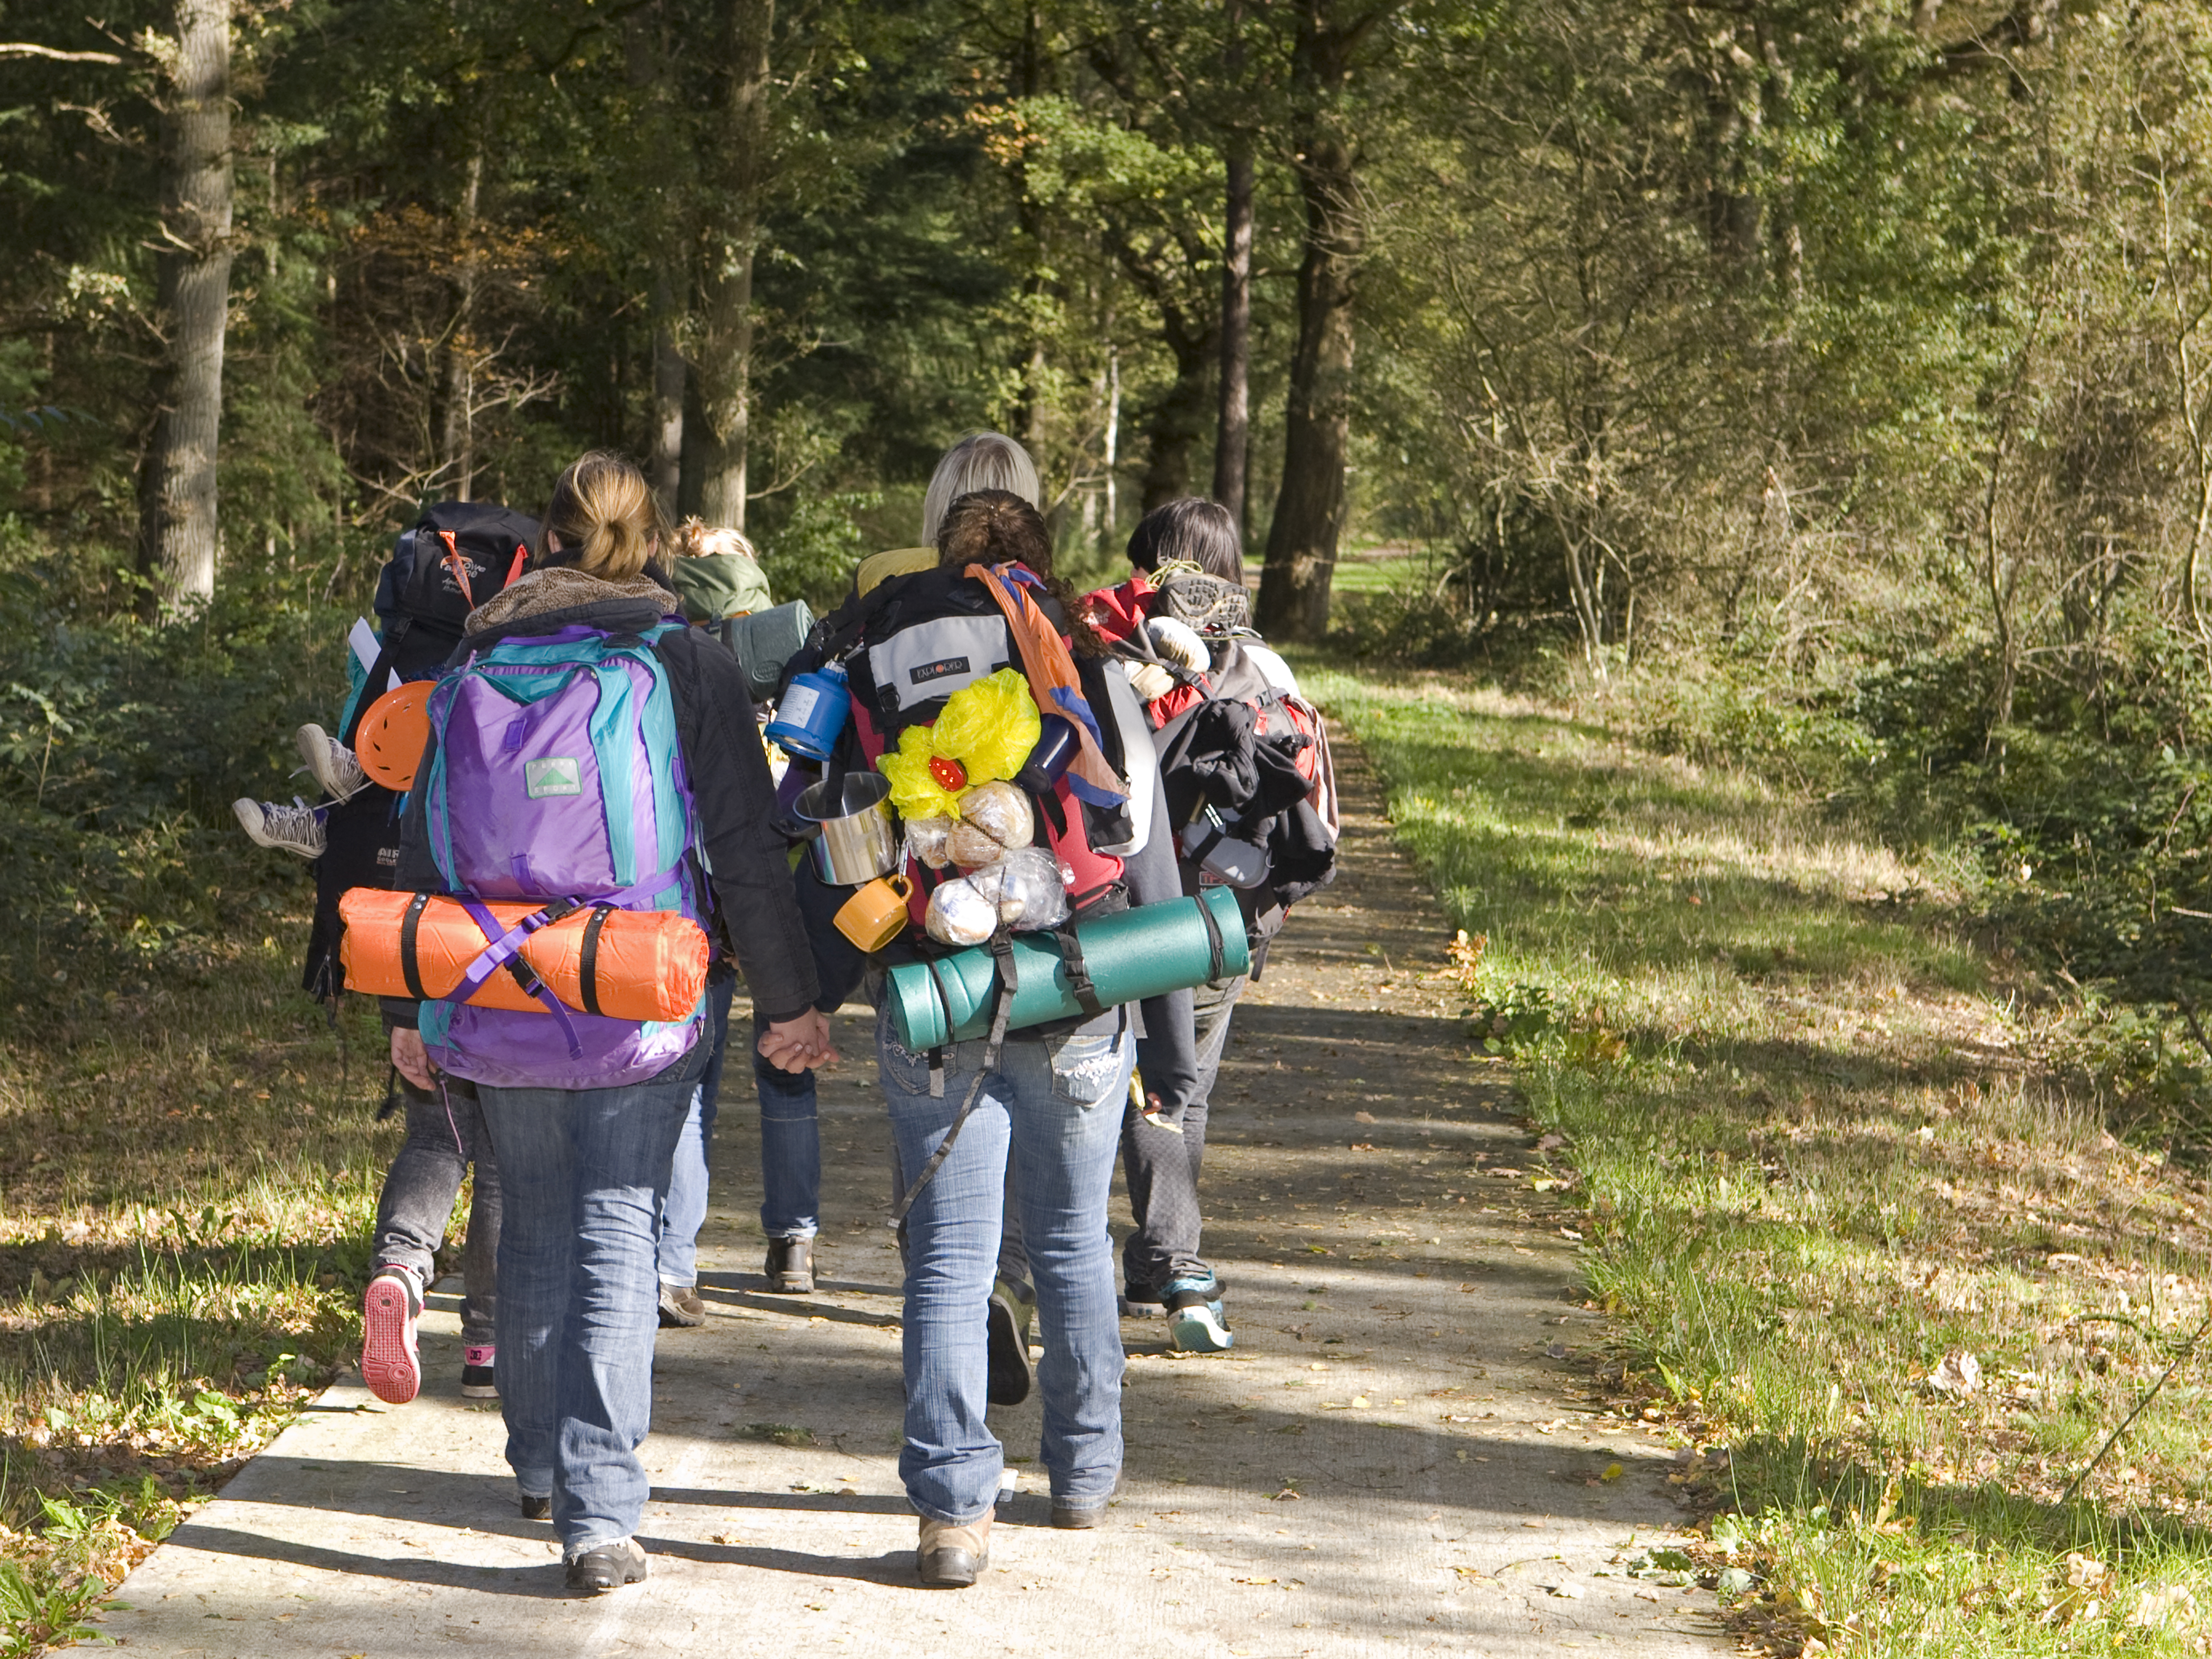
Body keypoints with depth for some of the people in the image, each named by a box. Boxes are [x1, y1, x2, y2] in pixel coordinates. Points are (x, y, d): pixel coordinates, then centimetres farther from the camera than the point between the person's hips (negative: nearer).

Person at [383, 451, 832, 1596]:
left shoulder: (475, 674, 6)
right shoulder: (687, 667, -3)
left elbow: (421, 851, 9)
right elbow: (748, 850, -6)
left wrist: (407, 1010, 17)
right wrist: (787, 1002, 1)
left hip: (499, 1011, 3)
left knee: (535, 1232, 18)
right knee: (616, 1243, -1)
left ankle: (541, 1468, 32)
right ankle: (599, 1514, -8)